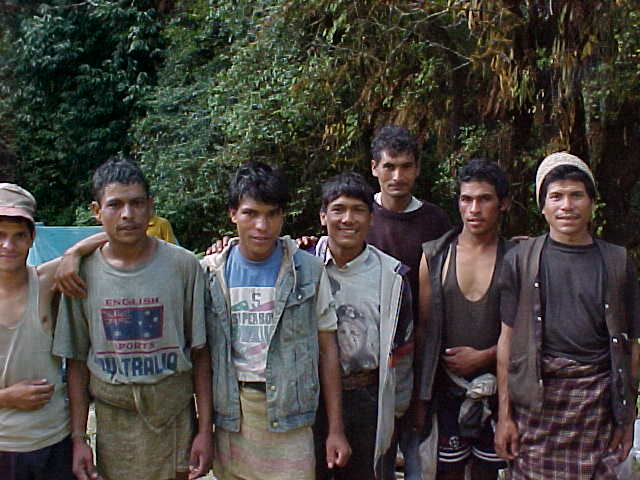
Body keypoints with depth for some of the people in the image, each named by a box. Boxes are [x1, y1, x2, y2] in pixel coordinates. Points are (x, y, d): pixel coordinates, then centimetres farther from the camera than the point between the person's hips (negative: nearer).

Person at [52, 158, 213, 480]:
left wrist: (205, 429, -4)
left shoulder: (183, 266, -6)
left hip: (175, 420, -1)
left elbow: (200, 353, -3)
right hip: (112, 422, 1)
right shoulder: (83, 273, -1)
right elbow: (77, 361, 4)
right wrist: (78, 438, 1)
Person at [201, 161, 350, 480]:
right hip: (231, 416, 2)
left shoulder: (309, 271, -2)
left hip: (289, 413, -1)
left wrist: (336, 429, -2)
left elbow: (327, 349, 0)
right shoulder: (209, 272, 2)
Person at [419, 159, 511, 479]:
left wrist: (483, 357, -13)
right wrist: (419, 398, 1)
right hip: (446, 389, 0)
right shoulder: (434, 255, 2)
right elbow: (423, 326, 3)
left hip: (496, 389, 0)